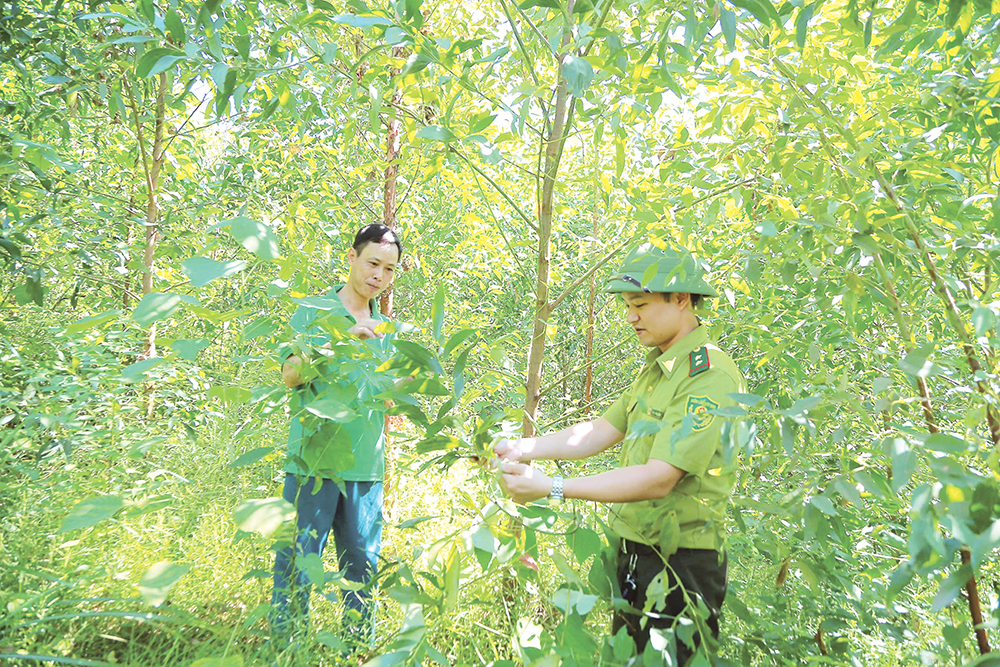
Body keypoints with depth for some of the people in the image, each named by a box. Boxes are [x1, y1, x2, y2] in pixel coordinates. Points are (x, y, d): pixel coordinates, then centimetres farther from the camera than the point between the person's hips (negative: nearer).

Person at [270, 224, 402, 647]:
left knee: (362, 565, 11)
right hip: (314, 462, -4)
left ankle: (360, 649, 26)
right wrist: (340, 340, -24)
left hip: (366, 467, 5)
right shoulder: (315, 312, 1)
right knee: (298, 561, 1)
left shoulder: (385, 327, 17)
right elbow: (290, 375, -13)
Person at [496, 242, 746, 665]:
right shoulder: (657, 368, 9)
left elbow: (658, 479, -28)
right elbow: (603, 431, 7)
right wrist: (524, 449, -4)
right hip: (635, 551, 9)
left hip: (679, 566, -9)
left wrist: (551, 488, -29)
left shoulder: (710, 377, -22)